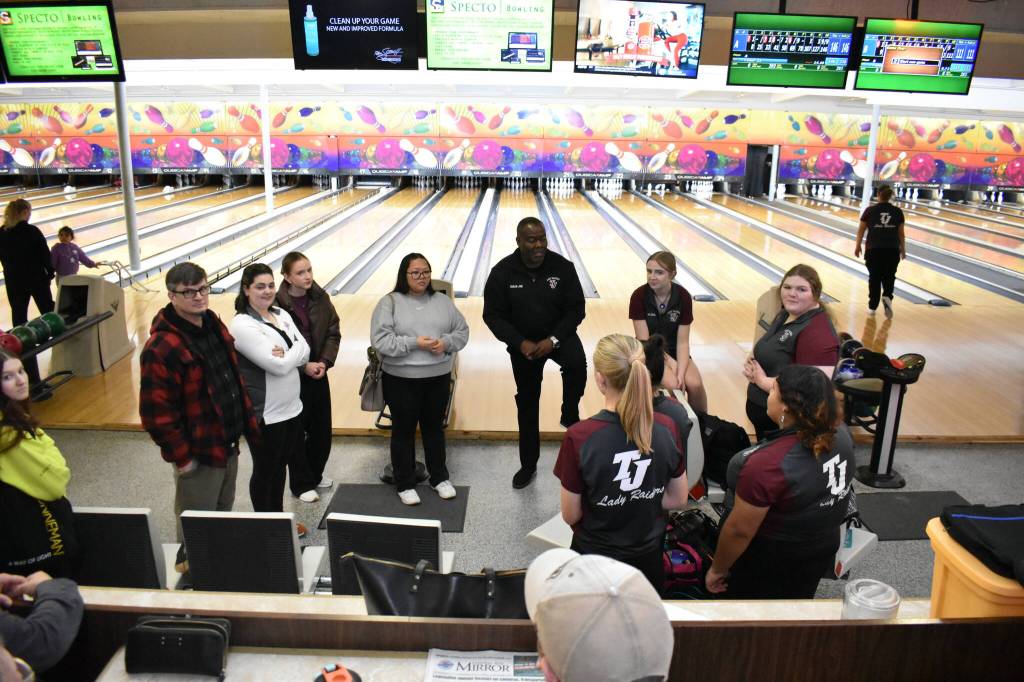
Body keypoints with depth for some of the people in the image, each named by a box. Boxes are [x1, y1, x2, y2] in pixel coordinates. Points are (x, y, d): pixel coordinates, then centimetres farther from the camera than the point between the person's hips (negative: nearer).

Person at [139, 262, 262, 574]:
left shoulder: (213, 325, 4)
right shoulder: (161, 348, -23)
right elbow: (157, 411, -22)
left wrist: (249, 425, 14)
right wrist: (180, 456, -18)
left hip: (228, 444, 8)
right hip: (199, 453, -8)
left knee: (224, 518, 24)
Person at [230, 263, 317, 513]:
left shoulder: (282, 315, 6)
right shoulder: (242, 325, -19)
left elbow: (305, 351, 0)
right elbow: (279, 366, -25)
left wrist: (286, 354, -19)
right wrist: (294, 353, -6)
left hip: (292, 407, 8)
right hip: (265, 415, -7)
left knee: (282, 465, 21)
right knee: (266, 472, 10)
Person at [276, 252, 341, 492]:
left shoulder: (320, 298, -3)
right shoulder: (278, 303, -16)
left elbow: (333, 332, 2)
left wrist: (325, 361, -11)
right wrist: (304, 366, -16)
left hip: (318, 373, 4)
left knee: (322, 429, 13)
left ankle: (315, 474, 36)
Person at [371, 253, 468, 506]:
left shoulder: (442, 301, 4)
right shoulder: (389, 303, -8)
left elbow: (462, 330, 7)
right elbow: (380, 340, -15)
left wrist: (446, 342, -14)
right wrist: (414, 343, -21)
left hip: (438, 377, 3)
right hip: (401, 380, -3)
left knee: (435, 428, 17)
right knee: (403, 431, 10)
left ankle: (440, 478, 33)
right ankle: (405, 484, 24)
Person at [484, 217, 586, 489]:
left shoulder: (563, 267, -15)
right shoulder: (503, 272, -15)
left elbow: (576, 309, -10)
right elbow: (493, 315, -10)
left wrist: (553, 340, -22)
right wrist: (520, 343, -21)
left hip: (558, 336, -1)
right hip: (523, 344, 1)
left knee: (577, 365, -34)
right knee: (527, 402, 11)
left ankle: (570, 416, -5)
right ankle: (528, 465, 27)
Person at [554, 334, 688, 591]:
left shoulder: (579, 436, -24)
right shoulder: (666, 428, -13)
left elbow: (571, 515, -13)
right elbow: (678, 500, -1)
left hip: (596, 560, -3)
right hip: (649, 558, 3)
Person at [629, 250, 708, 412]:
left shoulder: (683, 297, -12)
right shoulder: (638, 296, -17)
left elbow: (682, 342, -10)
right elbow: (644, 341, -16)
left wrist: (680, 373, -24)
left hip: (674, 352, 2)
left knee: (694, 384, -24)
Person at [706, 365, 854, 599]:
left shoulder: (769, 464, -37)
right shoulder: (841, 432, -16)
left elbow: (739, 530, -26)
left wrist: (717, 569, -10)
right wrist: (766, 381, 18)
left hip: (770, 564, -6)